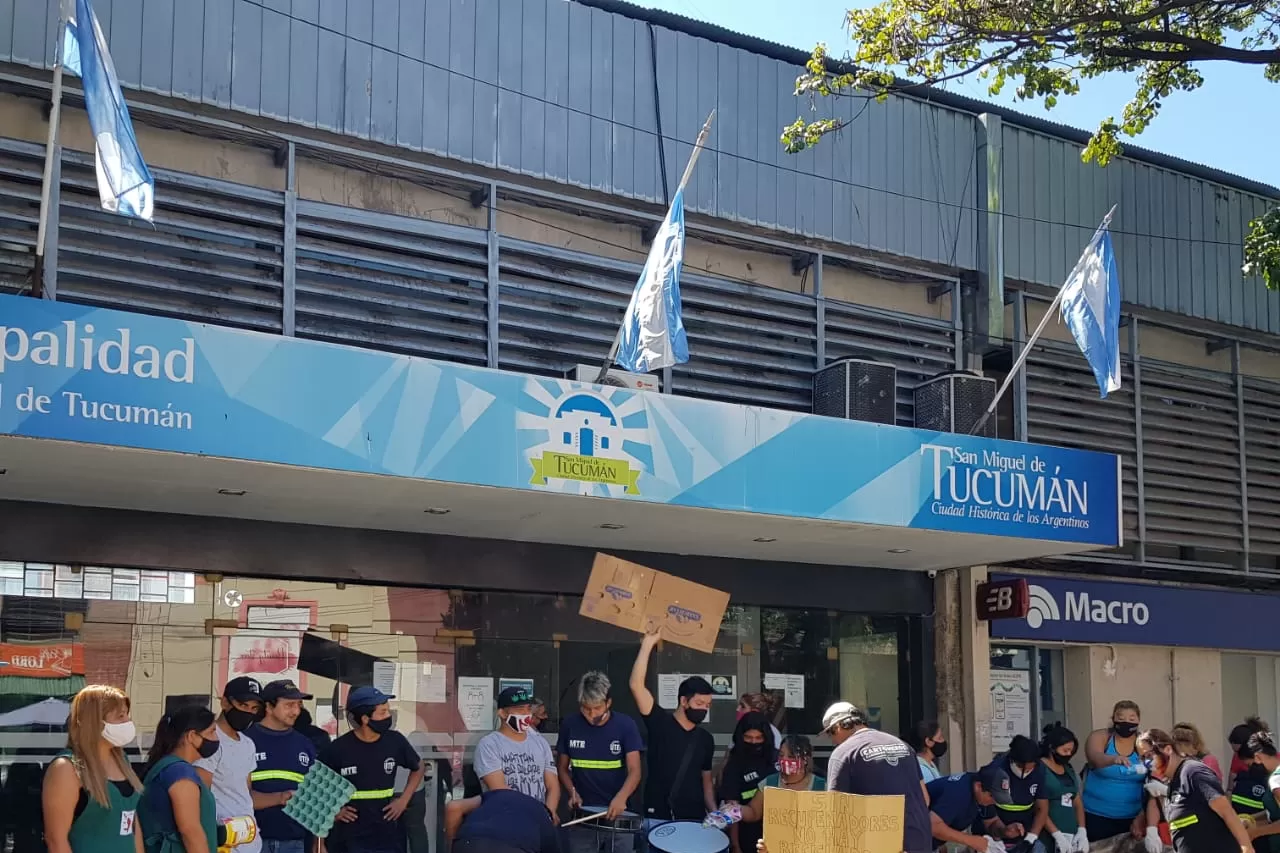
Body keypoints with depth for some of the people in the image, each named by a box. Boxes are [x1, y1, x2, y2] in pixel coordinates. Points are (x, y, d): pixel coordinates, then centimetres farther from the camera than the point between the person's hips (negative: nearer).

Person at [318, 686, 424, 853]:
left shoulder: (395, 741, -2)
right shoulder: (338, 748, -10)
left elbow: (418, 768, 16)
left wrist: (403, 800, 6)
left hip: (387, 835, 2)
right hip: (348, 839, -2)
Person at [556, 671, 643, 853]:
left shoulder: (625, 726, -8)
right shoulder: (569, 726, -2)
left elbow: (635, 770, -14)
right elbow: (563, 768, 9)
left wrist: (621, 797, -32)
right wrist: (572, 793, -10)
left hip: (618, 814, -1)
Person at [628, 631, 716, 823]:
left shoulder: (705, 739, 12)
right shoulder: (660, 723, -2)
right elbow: (636, 685, -14)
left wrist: (714, 812, 1)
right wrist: (648, 644, -15)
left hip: (694, 820, 4)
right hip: (658, 818, -4)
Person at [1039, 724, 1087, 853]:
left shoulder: (1069, 770, 15)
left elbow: (1078, 803, 16)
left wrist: (1082, 831, 2)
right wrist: (1057, 835, -17)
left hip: (1073, 835, 6)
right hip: (1049, 837, -6)